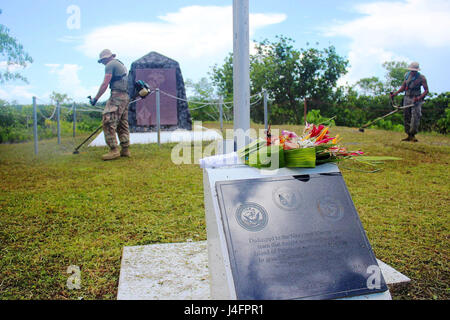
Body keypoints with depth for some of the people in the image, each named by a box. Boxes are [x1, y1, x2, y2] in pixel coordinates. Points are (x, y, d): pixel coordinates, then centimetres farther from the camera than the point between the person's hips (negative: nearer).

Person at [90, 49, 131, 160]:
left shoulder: (110, 65, -3)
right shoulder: (121, 65, 26)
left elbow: (105, 84, -10)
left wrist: (95, 98, -6)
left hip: (117, 96, -10)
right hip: (126, 97, 10)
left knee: (108, 122, -13)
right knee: (122, 124, 11)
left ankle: (114, 150, -18)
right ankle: (125, 149, 11)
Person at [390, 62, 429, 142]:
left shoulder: (421, 78, -6)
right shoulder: (407, 75, 8)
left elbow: (426, 90, -6)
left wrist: (419, 98, -21)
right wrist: (395, 94, 9)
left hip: (416, 99, -5)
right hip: (407, 98, 5)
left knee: (415, 116, -15)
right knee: (406, 117, 4)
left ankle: (413, 135, -11)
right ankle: (409, 135, 10)